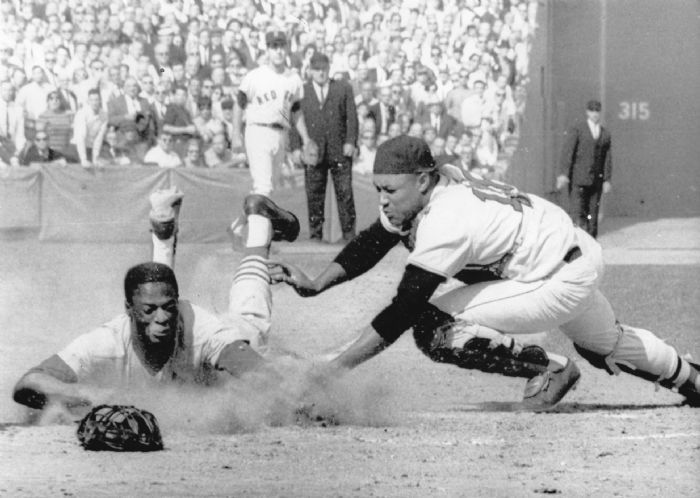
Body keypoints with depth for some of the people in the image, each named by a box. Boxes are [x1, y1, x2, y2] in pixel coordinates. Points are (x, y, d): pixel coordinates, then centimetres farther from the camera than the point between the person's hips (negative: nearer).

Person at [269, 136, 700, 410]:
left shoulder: (445, 224, -33)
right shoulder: (413, 194, -9)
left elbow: (402, 313, -34)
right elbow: (369, 246, 2)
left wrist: (337, 368, -34)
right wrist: (314, 285, -12)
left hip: (563, 282, -10)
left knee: (434, 328, -17)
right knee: (607, 344, 35)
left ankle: (547, 370, -3)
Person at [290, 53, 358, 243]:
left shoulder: (343, 89, 11)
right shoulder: (301, 92, 12)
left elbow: (352, 117, 7)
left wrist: (350, 141, -7)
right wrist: (296, 147, -3)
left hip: (339, 151, -1)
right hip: (313, 152, 1)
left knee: (345, 193, -4)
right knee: (314, 195, -1)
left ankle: (349, 233, 0)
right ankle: (316, 234, 4)